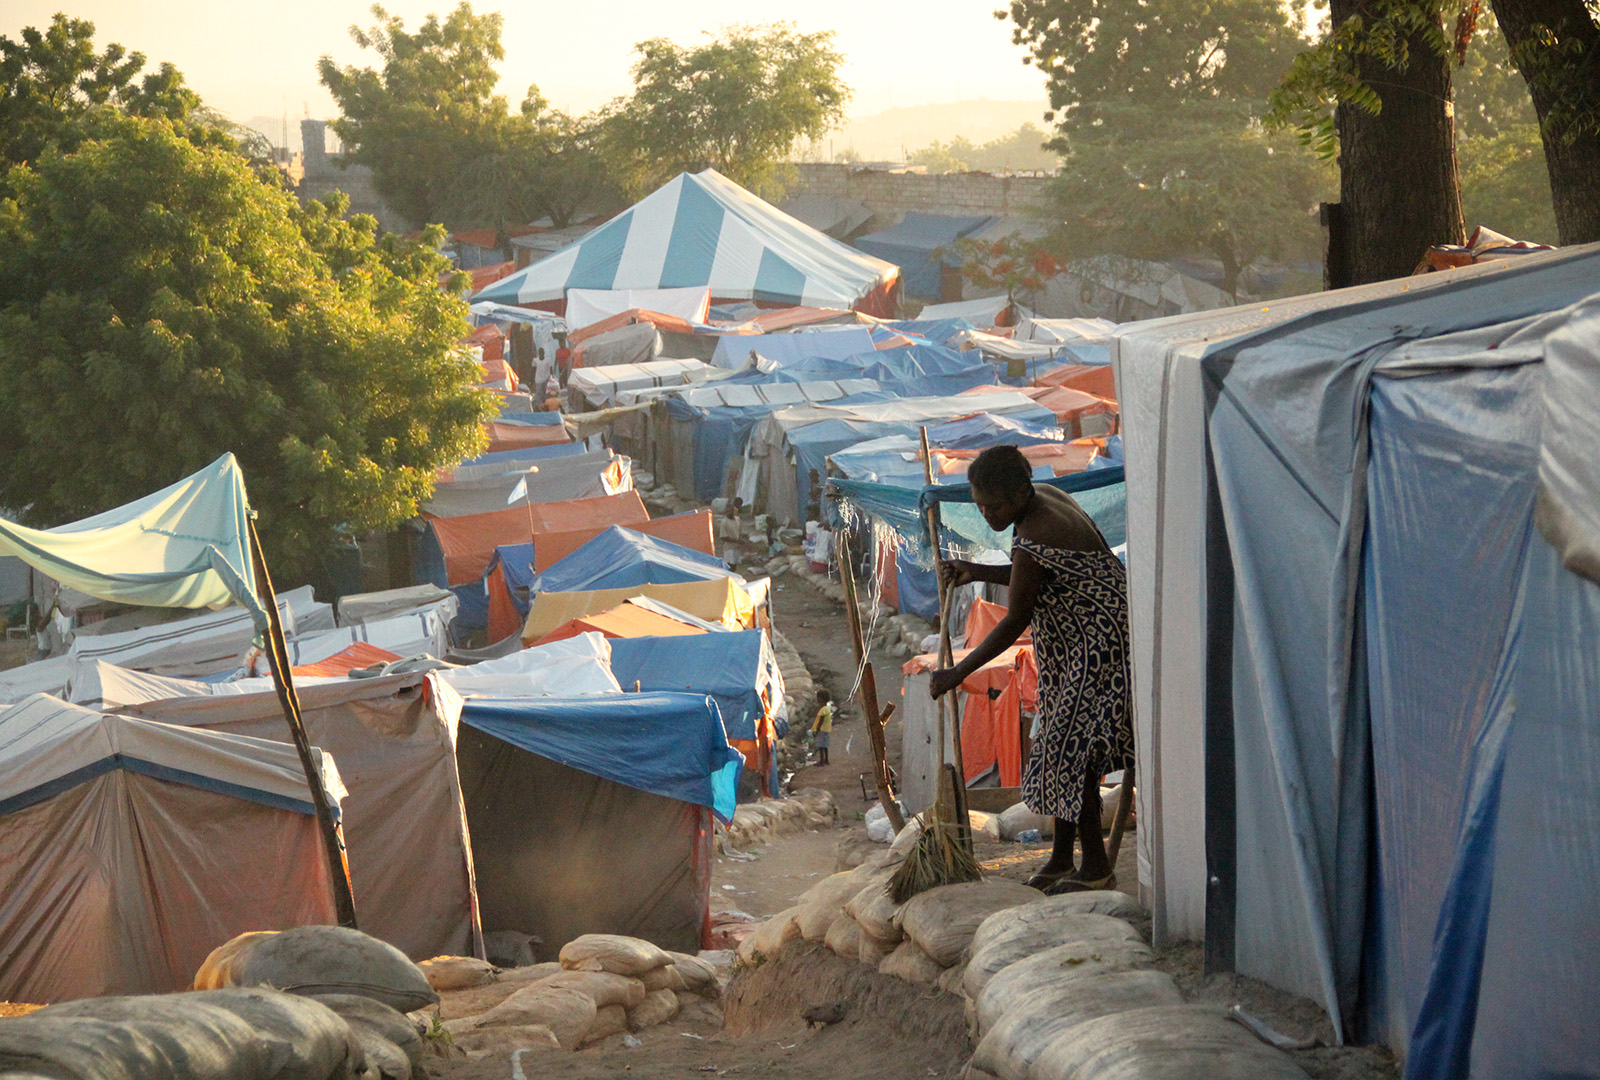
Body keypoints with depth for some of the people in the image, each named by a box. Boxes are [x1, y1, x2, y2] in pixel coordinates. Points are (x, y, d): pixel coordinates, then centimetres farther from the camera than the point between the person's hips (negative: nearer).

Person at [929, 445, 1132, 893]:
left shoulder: (1035, 542, -26)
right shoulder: (1043, 499, 4)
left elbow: (1014, 623, -20)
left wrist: (958, 673, -13)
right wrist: (977, 572, 4)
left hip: (1098, 644, -11)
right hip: (1071, 644, 11)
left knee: (1071, 747, -8)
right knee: (1063, 744, 13)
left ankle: (1096, 868, 1)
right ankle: (1062, 860, 21)